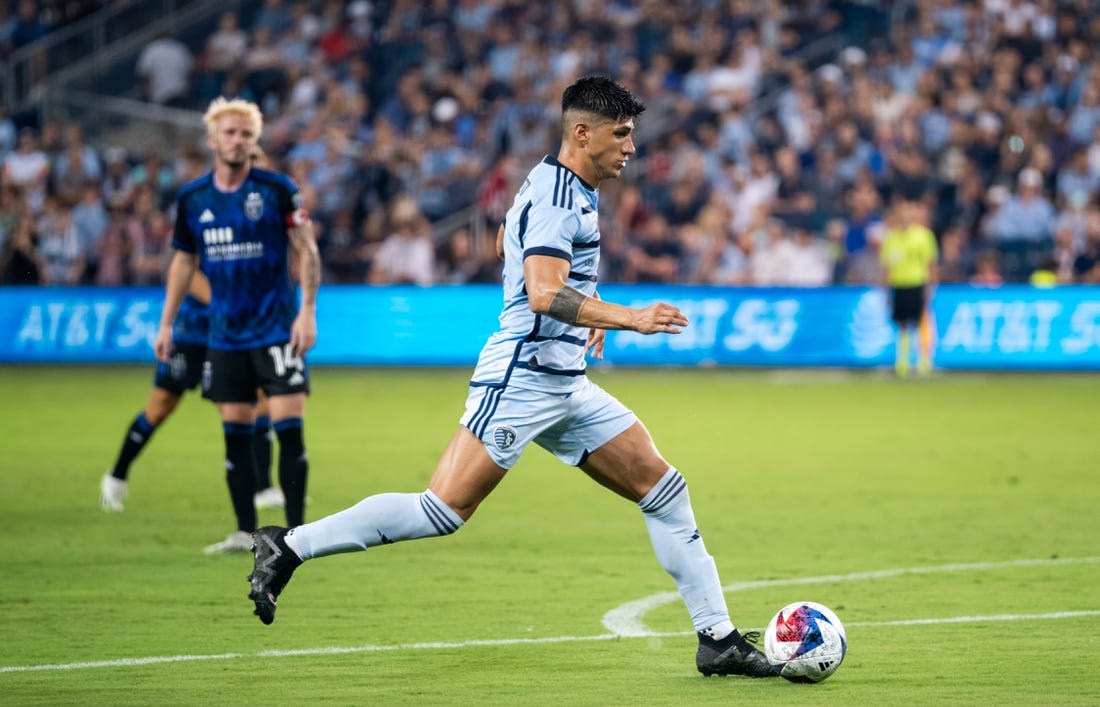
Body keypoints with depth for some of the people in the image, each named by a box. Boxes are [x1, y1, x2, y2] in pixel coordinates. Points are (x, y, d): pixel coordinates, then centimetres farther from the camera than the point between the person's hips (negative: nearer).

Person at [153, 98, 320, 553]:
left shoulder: (277, 189, -6)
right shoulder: (192, 198, 5)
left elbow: (306, 250, -4)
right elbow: (184, 260, 16)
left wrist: (307, 311, -12)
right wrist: (166, 323, 14)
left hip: (277, 329, -4)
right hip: (225, 335, 4)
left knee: (288, 426, -8)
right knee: (235, 430, 5)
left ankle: (295, 529, -2)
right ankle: (245, 531, 12)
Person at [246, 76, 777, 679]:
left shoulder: (570, 189, 16)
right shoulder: (554, 197, -15)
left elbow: (505, 241, 34)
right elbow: (544, 294, -28)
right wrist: (630, 319, -33)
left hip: (564, 383, 10)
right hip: (521, 378, -10)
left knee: (665, 491, 5)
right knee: (445, 508, -16)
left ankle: (718, 639, 8)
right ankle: (289, 546, -6)